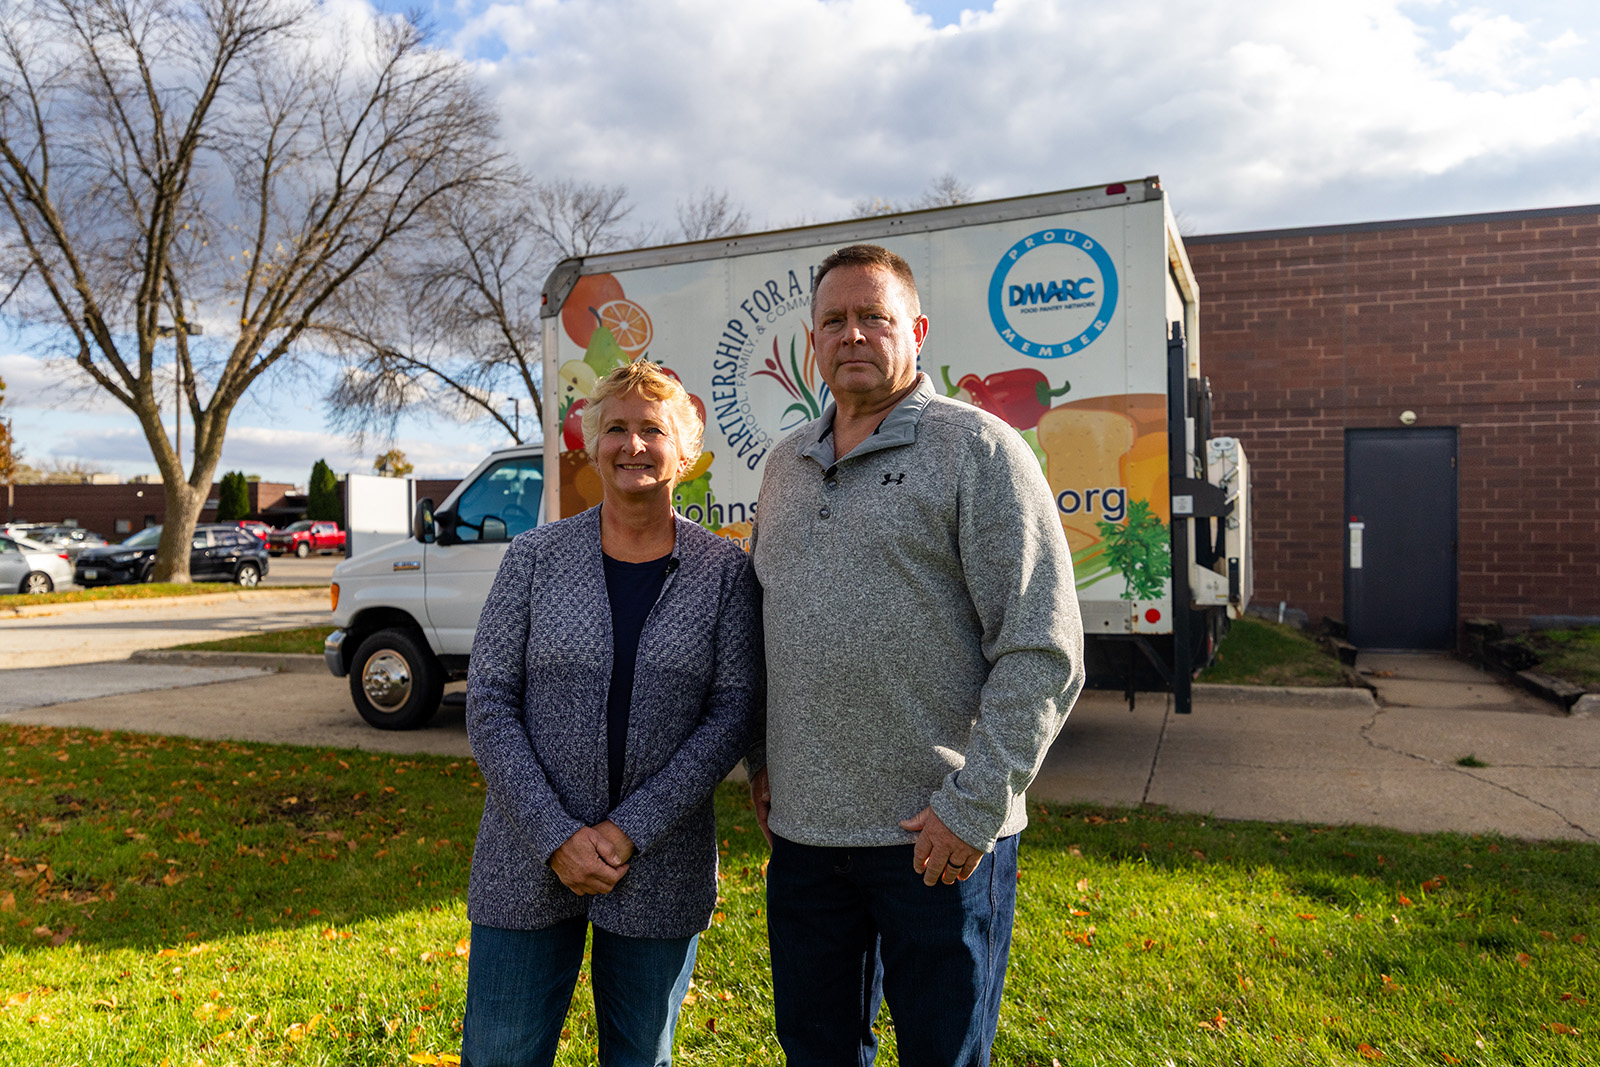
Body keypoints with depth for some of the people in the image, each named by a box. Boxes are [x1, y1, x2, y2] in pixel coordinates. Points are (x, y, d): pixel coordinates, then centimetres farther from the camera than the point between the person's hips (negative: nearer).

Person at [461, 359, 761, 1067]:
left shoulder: (725, 570, -2)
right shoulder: (535, 557, -1)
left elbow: (732, 715, -7)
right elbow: (489, 706, -4)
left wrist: (630, 832, -14)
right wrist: (557, 837, -13)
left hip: (661, 870, 0)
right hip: (528, 863, 0)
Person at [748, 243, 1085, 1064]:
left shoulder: (977, 448, -8)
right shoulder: (785, 465, 12)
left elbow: (1043, 653, -13)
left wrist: (974, 808, -16)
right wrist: (760, 758, 13)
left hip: (937, 841, -5)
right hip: (801, 832, 6)